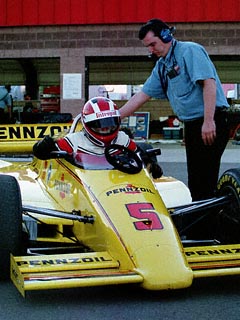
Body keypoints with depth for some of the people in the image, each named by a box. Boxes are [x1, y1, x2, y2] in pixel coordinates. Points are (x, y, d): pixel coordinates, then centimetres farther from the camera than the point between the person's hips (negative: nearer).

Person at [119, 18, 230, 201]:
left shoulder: (189, 51, -8)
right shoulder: (161, 66, 18)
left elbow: (209, 83, -18)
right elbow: (142, 96, 18)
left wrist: (208, 121, -24)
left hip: (211, 123, -9)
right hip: (191, 125, 9)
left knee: (205, 181, -11)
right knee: (195, 181, 9)